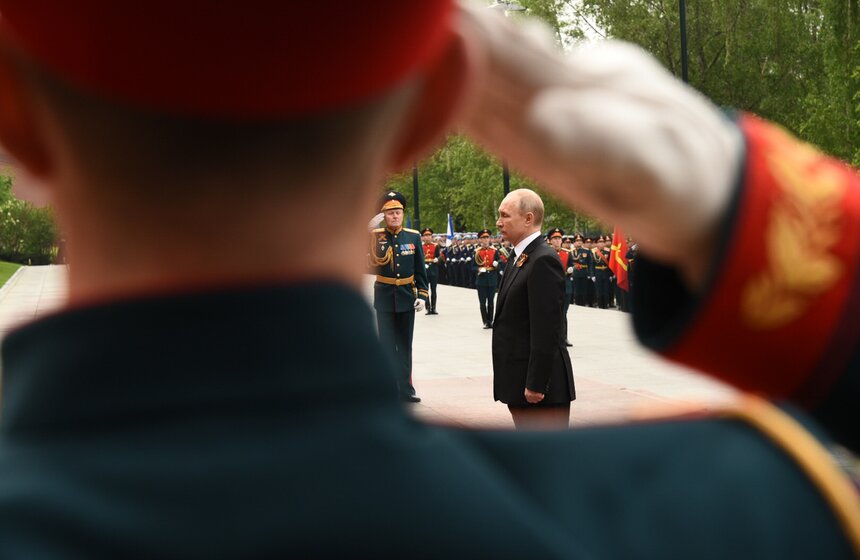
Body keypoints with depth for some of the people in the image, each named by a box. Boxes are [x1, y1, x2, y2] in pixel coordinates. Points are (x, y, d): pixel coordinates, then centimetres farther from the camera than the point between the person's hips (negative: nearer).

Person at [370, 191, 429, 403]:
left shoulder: (413, 237, 1)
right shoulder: (375, 236, -3)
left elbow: (420, 270, 4)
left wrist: (422, 295, -4)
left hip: (407, 297, 2)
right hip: (384, 298, -2)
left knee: (405, 345, 9)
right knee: (387, 345, 0)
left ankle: (405, 390, 15)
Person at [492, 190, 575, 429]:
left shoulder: (543, 260, -17)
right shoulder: (518, 258, 14)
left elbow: (547, 330, -22)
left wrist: (535, 384, -22)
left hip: (543, 386, -10)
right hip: (520, 383, 10)